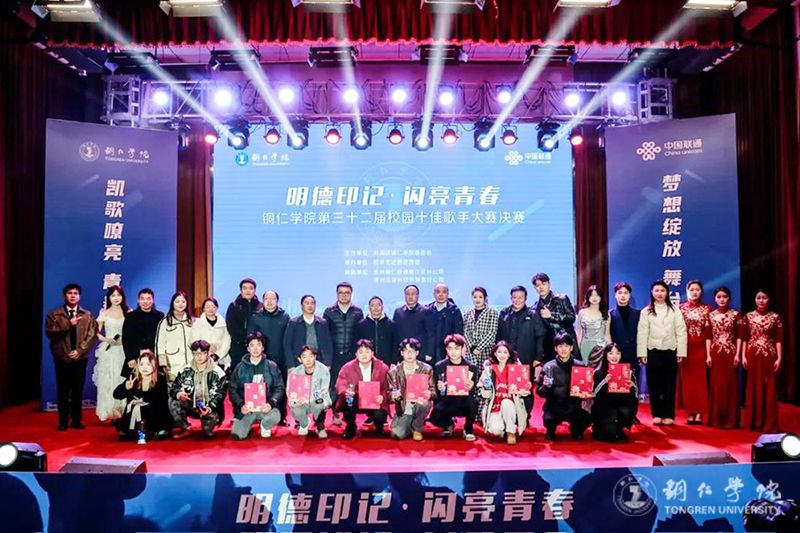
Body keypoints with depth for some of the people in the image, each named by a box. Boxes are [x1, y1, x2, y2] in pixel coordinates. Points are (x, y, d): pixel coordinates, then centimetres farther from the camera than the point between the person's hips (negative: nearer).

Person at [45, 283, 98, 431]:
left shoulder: (87, 315, 6)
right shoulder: (54, 314, 4)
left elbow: (91, 335, 0)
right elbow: (50, 332, -9)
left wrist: (79, 350, -11)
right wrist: (68, 325, -19)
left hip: (80, 358, 1)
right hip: (62, 358, 0)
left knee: (78, 390, 5)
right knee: (63, 391, 5)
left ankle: (77, 420, 14)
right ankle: (63, 421, 14)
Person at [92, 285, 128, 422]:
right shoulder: (104, 313, 5)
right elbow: (96, 332, 2)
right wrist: (107, 339, -12)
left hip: (123, 351, 0)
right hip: (108, 351, 0)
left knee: (123, 381, -2)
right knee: (107, 381, 0)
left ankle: (123, 411, 6)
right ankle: (108, 412, 8)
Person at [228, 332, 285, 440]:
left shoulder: (272, 366, 6)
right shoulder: (240, 367, 9)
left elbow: (280, 388, 1)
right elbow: (232, 389, 5)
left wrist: (271, 403, -17)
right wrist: (240, 405, -12)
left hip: (265, 406, -1)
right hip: (246, 408, 1)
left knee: (275, 416, -33)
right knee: (236, 435, -19)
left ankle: (265, 426, 5)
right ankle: (250, 423, 17)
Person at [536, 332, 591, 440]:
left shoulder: (580, 366, 1)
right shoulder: (548, 367, -3)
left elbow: (587, 388, 8)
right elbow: (540, 392, -2)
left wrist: (586, 394, -13)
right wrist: (545, 386, -23)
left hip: (574, 408, 1)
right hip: (553, 408, -1)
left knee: (587, 418, -27)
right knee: (548, 419, -31)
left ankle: (576, 430, 12)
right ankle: (550, 431, 9)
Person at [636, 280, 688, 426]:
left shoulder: (675, 311, 5)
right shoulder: (646, 312, 4)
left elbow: (681, 332, 1)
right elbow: (642, 333, 0)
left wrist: (680, 352, -5)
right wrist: (642, 354, -5)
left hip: (670, 351, 0)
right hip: (653, 351, 0)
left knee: (669, 384, 5)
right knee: (654, 384, 4)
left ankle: (669, 415, 12)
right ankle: (657, 414, 13)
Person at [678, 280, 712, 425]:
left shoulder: (706, 309, 4)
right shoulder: (681, 308, 4)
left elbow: (708, 333, 0)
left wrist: (708, 354, -5)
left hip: (700, 349, 0)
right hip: (685, 349, 0)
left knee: (700, 380, 0)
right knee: (687, 380, 3)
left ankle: (699, 413, 5)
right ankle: (690, 413, 9)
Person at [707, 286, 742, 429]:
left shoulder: (735, 314, 1)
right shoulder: (711, 315, 7)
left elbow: (739, 336, -1)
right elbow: (709, 337, 7)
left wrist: (738, 354, -8)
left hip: (731, 353, -2)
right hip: (716, 353, 2)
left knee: (730, 386, 1)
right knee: (716, 385, 4)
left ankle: (730, 420, 7)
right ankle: (716, 419, 11)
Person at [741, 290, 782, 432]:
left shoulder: (775, 317, 1)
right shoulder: (748, 316, 4)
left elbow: (778, 339, -1)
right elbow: (745, 338, 5)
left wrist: (779, 358, -6)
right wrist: (743, 356, 0)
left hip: (769, 356, -1)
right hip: (753, 356, 1)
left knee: (769, 389, 2)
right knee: (753, 388, 7)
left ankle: (769, 424, 10)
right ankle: (754, 422, 15)